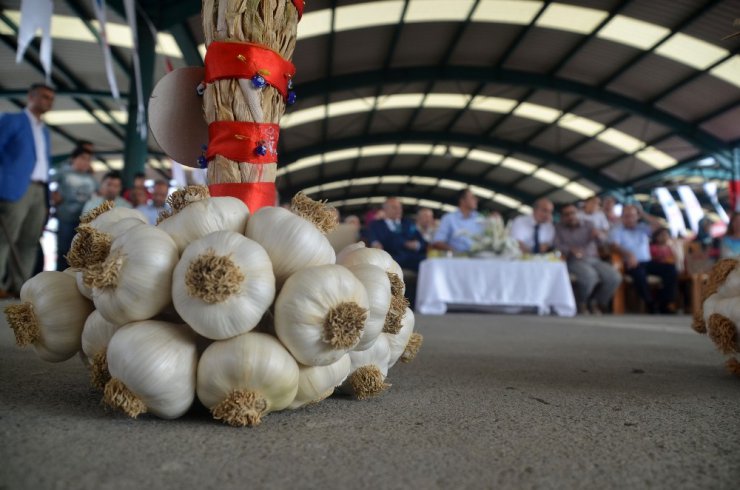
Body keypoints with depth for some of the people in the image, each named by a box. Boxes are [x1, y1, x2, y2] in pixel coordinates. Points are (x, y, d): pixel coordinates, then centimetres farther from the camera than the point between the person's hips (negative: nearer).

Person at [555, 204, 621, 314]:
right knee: (589, 275, -35)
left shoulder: (588, 224, 14)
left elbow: (598, 240, -2)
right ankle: (580, 304, -8)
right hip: (574, 261, -4)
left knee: (614, 277, -20)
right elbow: (556, 246, -7)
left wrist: (598, 236, -28)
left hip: (593, 259, 4)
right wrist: (570, 250, -26)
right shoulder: (558, 228, 8)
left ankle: (595, 303, 3)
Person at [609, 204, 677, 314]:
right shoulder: (616, 231, 5)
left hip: (647, 262, 5)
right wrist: (629, 255, -33)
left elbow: (659, 225, 6)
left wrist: (642, 213, 6)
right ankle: (650, 304, -24)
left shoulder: (643, 228, 19)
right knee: (638, 272, -39)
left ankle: (665, 303, -13)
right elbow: (615, 246, -13)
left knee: (671, 270, -18)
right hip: (632, 263, -5)